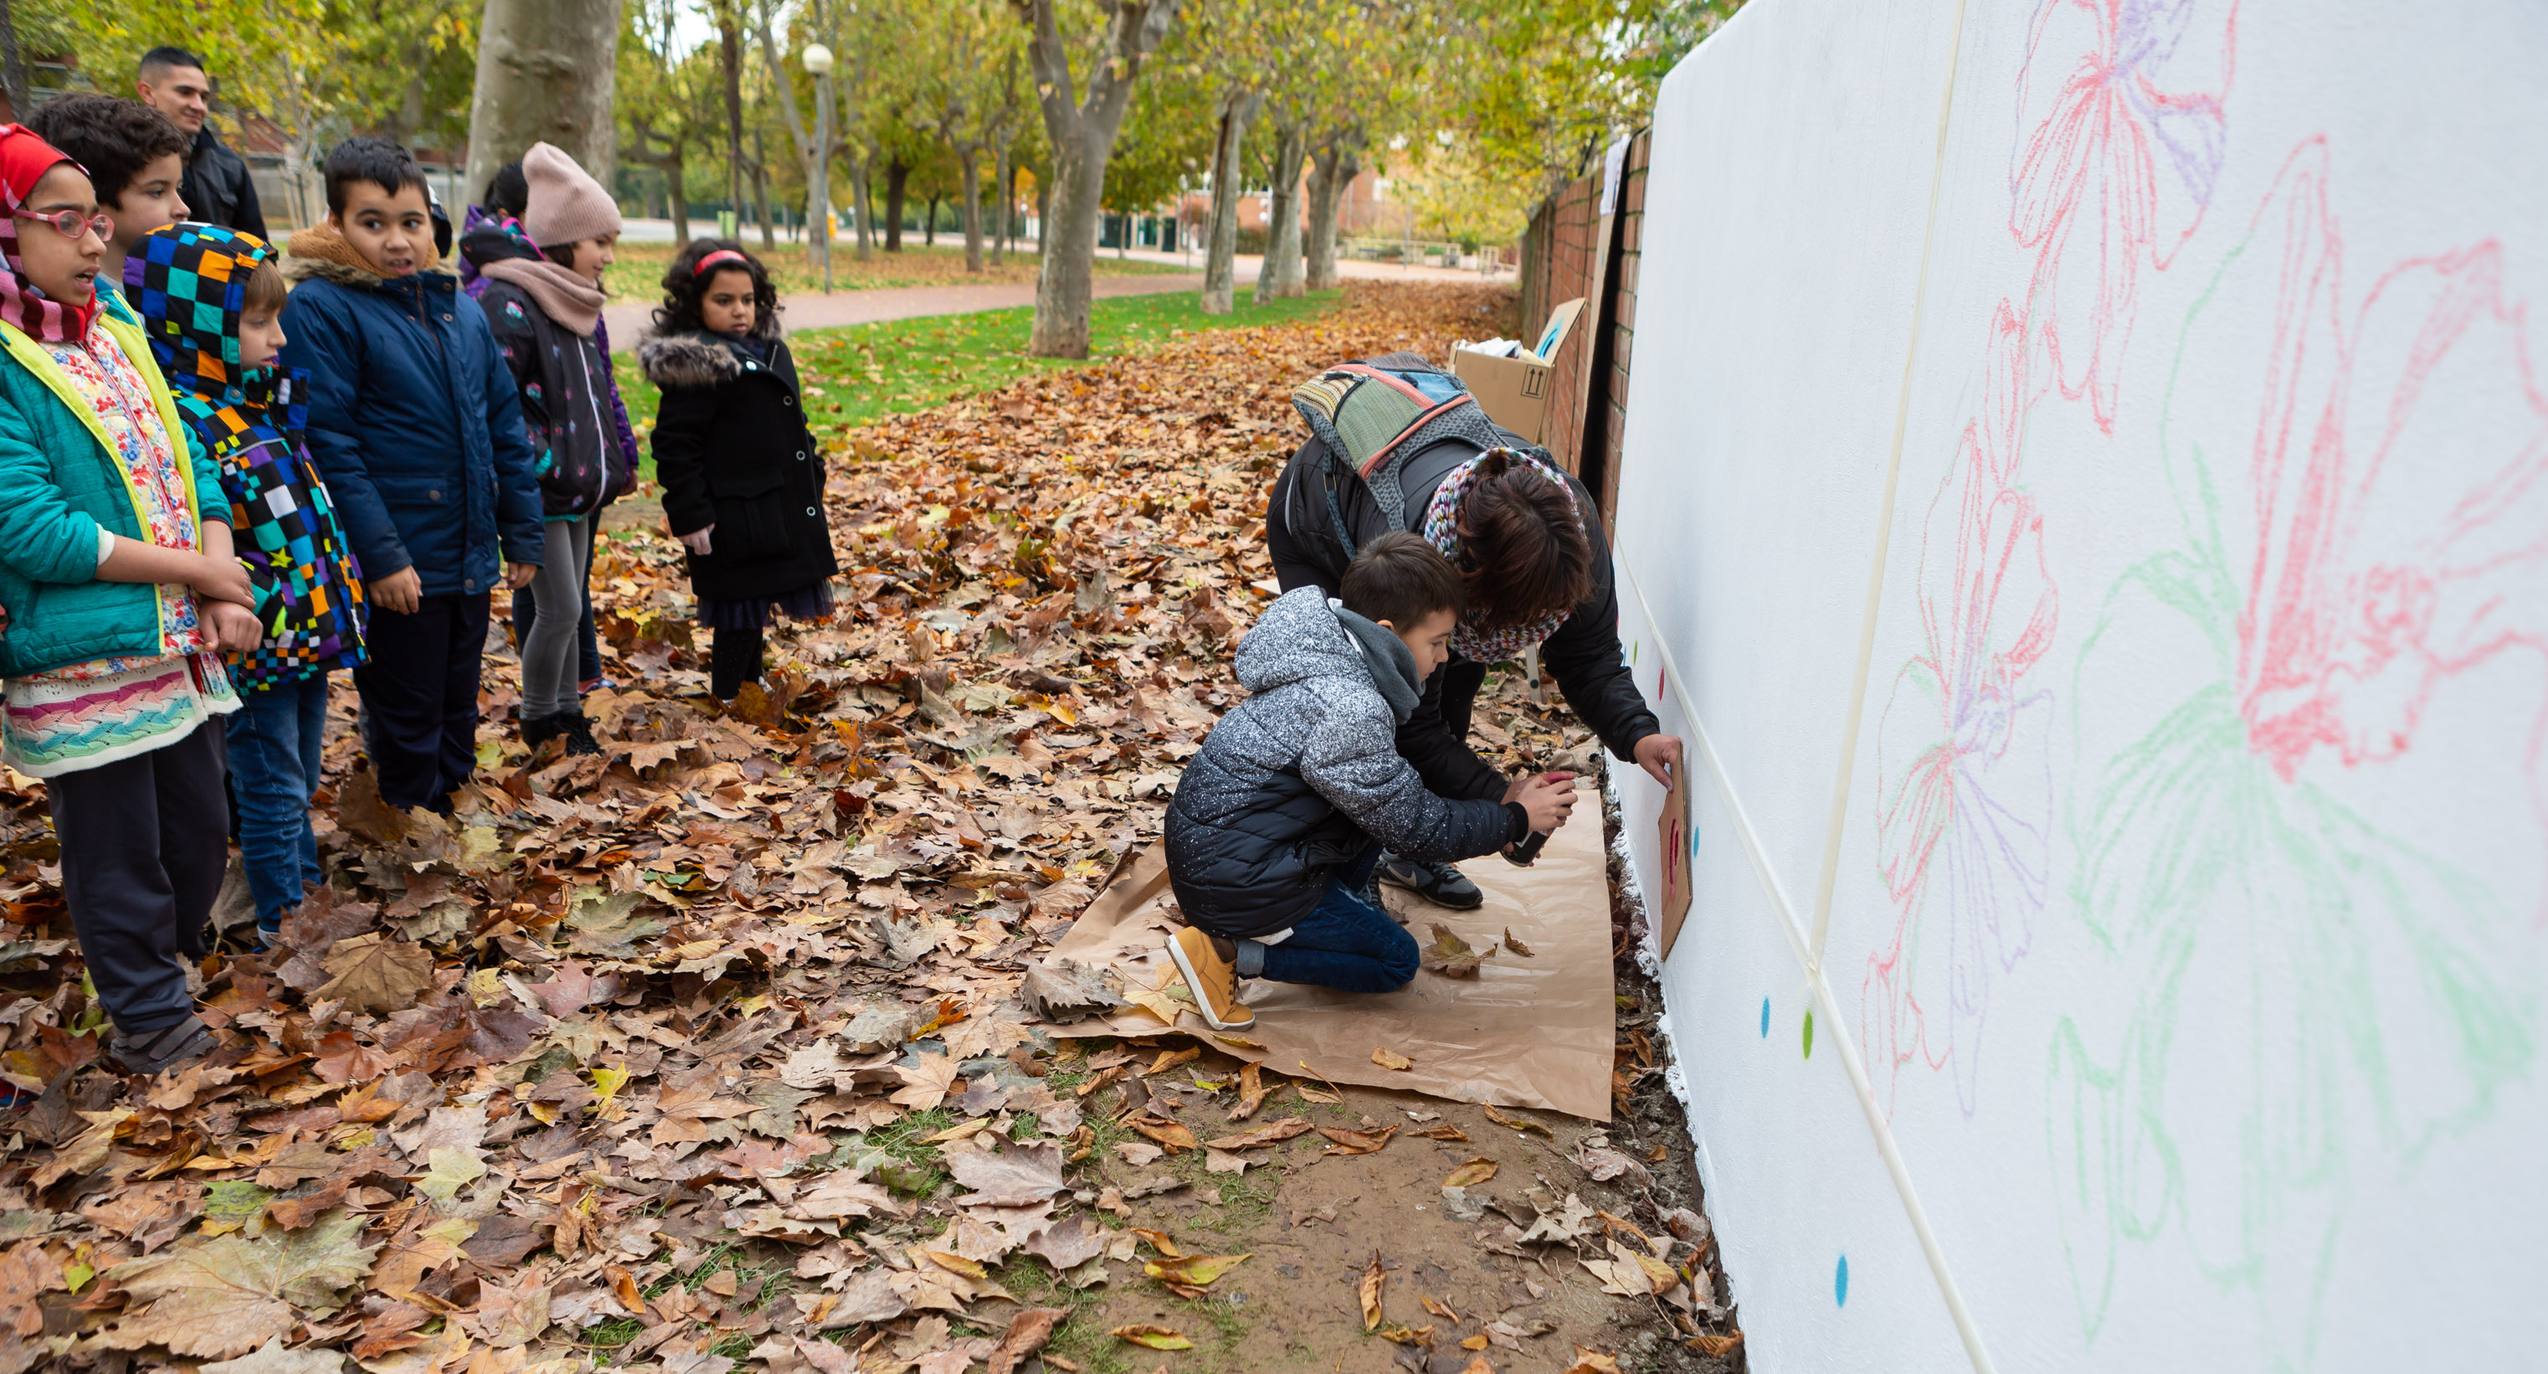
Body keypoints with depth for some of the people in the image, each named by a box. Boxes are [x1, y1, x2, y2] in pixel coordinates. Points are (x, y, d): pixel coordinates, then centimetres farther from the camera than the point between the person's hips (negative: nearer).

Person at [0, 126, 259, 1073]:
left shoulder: (117, 329, 8)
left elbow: (188, 464, 8)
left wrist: (223, 592, -6)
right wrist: (196, 570, -15)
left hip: (180, 647, 7)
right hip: (81, 667, -7)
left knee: (199, 836, 18)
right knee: (118, 857, 8)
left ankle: (164, 973, 40)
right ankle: (150, 1023, 25)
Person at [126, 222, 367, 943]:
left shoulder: (258, 406, 10)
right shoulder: (186, 425, -19)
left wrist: (336, 605, 18)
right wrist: (263, 616, -26)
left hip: (307, 634, 9)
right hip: (257, 647, -9)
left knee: (298, 780, 22)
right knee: (271, 789, 5)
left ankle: (305, 890, 36)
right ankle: (282, 919, 17)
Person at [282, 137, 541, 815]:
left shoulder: (462, 310, 8)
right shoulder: (320, 307, -11)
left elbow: (505, 426, 12)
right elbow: (327, 442, -16)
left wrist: (522, 532, 11)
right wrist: (381, 556, -19)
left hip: (470, 558, 6)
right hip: (398, 568, -6)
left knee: (458, 718, 19)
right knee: (406, 731, 7)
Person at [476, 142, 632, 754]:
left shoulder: (580, 304, 14)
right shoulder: (510, 305, -15)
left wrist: (615, 463, 18)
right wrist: (540, 464, -22)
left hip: (579, 487, 8)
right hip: (540, 491, -8)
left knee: (566, 607, 15)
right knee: (559, 608, -5)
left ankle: (566, 713, 25)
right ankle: (540, 727, 11)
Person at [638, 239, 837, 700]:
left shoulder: (767, 351, 11)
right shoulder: (696, 365, -15)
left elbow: (791, 425, 22)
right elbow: (673, 446, -17)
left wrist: (811, 481, 18)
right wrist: (690, 516, -19)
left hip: (778, 511, 8)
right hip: (733, 520, -8)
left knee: (755, 607, 21)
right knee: (738, 614, 0)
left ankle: (752, 687, 36)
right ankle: (727, 703, 13)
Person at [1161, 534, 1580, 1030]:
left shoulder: (1330, 655, 1)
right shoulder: (1349, 712, -29)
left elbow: (1402, 789, 14)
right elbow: (1418, 829, -16)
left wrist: (1494, 801, 9)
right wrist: (1517, 818, -4)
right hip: (1233, 880, -9)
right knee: (1396, 961, 7)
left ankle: (1330, 910, 13)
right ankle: (1226, 952, -3)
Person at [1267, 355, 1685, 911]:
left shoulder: (1569, 515, -34)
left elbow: (1589, 655, -21)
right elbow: (1409, 720, -34)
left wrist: (1636, 733, -37)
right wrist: (1499, 795, -39)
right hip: (1317, 536, -5)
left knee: (1453, 692, -3)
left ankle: (1411, 855, 15)